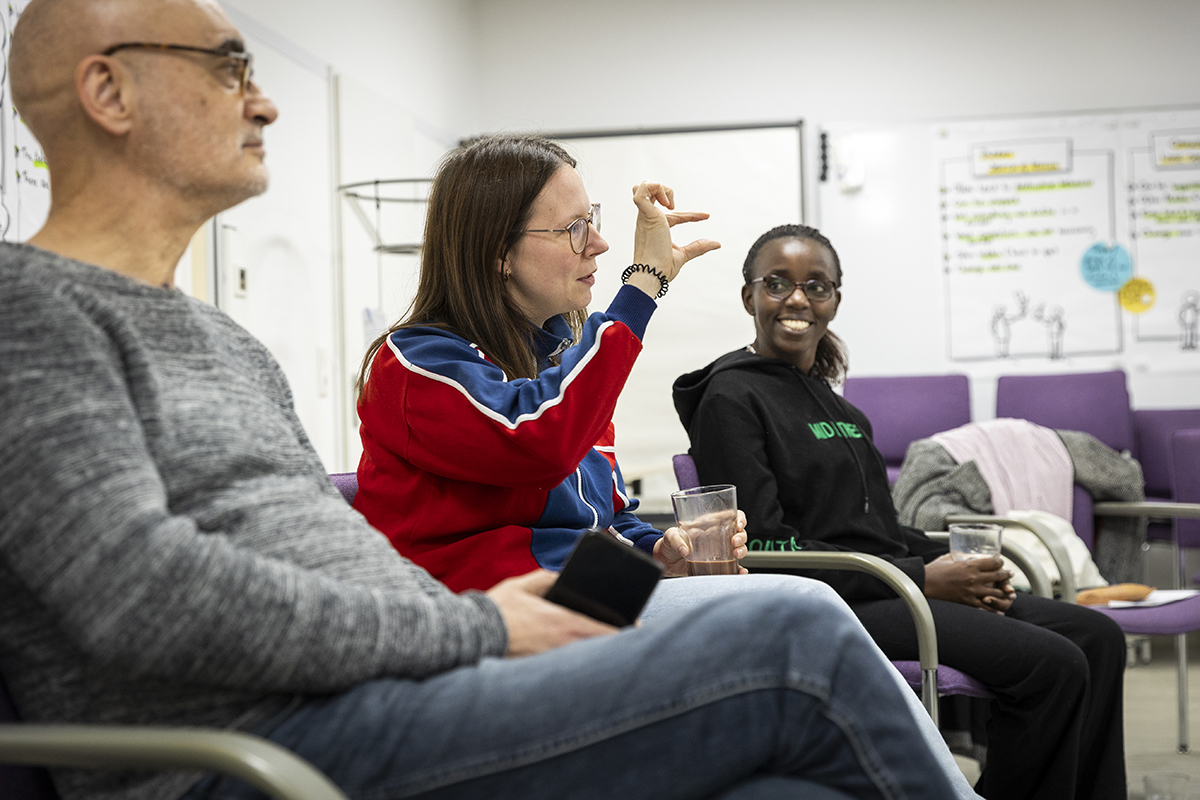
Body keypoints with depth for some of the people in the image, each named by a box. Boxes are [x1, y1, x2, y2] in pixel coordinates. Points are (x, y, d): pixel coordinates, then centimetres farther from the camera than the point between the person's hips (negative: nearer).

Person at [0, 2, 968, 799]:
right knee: (796, 646, -18)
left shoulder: (228, 341, 24)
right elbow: (145, 595, -18)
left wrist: (514, 626, 4)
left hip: (391, 694, 8)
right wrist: (474, 630, -12)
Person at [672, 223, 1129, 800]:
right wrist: (922, 579, -15)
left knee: (1096, 635, -1)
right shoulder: (730, 398, -6)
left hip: (889, 588, 9)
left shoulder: (829, 399, 20)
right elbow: (766, 549, -15)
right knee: (1050, 663, -21)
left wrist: (954, 564, 0)